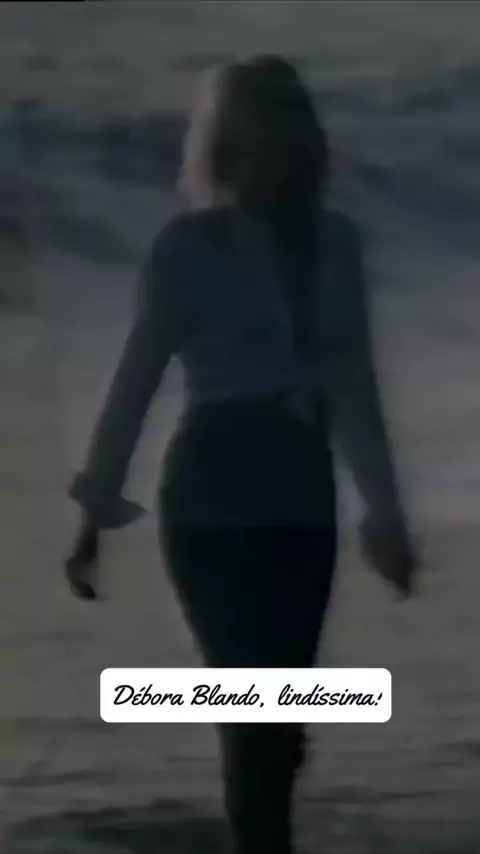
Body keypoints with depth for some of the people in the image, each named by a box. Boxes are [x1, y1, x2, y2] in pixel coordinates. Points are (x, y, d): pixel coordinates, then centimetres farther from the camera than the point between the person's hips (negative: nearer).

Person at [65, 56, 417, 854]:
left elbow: (353, 387, 15)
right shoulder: (190, 245, -2)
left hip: (302, 494, 4)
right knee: (263, 716, -8)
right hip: (215, 494, -4)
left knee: (268, 714, 8)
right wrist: (96, 510, -6)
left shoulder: (334, 243, 9)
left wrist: (384, 506, 17)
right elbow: (137, 380, -3)